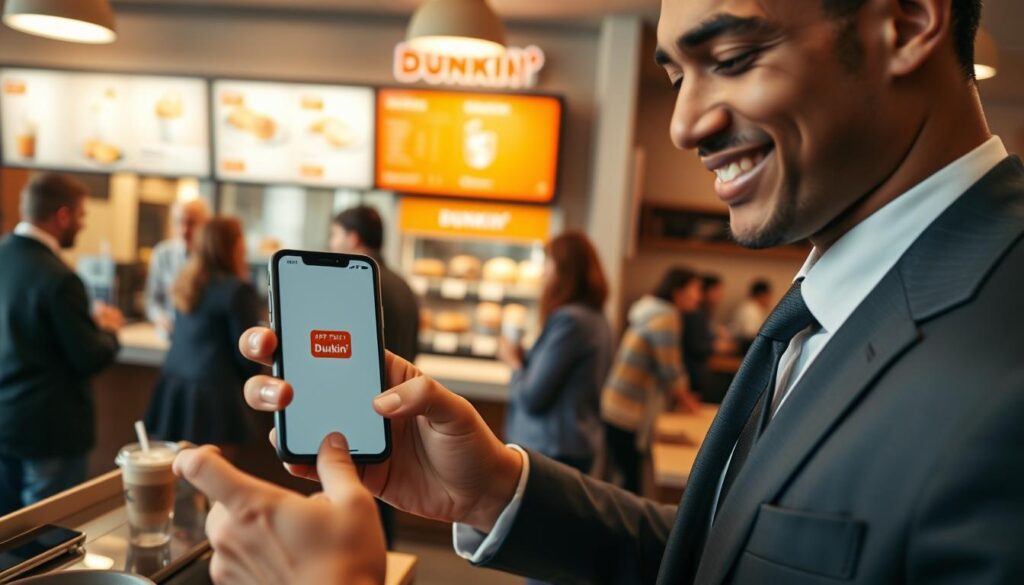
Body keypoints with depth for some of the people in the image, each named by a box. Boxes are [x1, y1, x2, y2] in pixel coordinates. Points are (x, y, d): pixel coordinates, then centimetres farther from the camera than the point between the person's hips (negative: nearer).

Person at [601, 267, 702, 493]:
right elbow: (669, 370, -13)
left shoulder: (654, 311, 14)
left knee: (631, 479, 14)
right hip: (626, 415, -10)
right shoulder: (665, 316, -15)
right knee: (631, 482, -2)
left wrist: (683, 396, 14)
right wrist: (685, 399, 4)